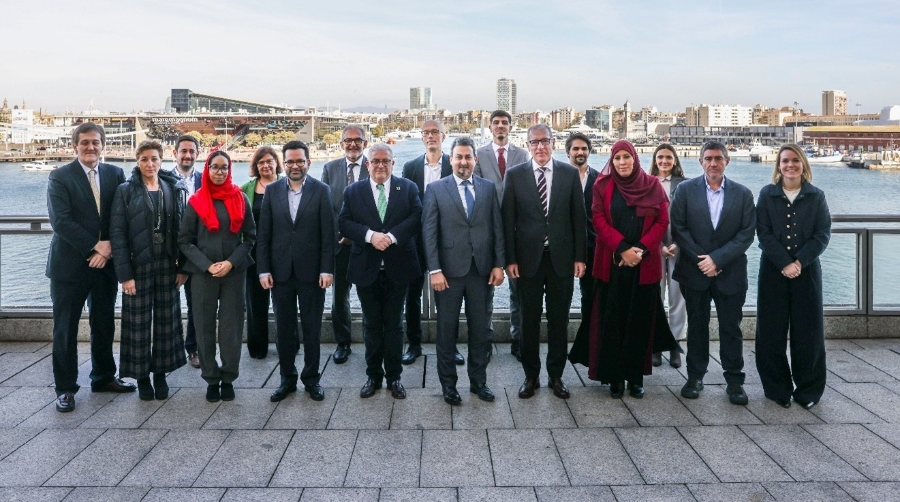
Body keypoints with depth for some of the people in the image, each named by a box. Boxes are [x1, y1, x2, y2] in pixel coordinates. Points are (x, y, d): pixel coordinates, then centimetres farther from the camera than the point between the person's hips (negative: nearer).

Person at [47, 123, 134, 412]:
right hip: (69, 264, -4)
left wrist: (109, 248, -12)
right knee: (65, 328, 3)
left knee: (104, 324, 14)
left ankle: (103, 377, 29)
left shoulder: (115, 175, 5)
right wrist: (95, 246, -17)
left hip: (105, 263, 4)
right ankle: (65, 387, 13)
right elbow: (60, 221, -14)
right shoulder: (60, 177, -5)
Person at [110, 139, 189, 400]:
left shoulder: (175, 190, 6)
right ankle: (141, 376, 17)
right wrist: (124, 273, -12)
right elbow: (117, 234, -6)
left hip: (167, 266, 2)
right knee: (139, 322, 4)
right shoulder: (126, 191, -1)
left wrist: (183, 266, -2)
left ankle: (161, 373, 21)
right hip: (138, 266, -2)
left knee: (166, 320, 8)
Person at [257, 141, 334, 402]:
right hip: (280, 271, 2)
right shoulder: (272, 190, 5)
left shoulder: (321, 190, -1)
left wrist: (327, 269, -9)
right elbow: (263, 233, 3)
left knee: (312, 327, 7)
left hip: (311, 271, -2)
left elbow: (328, 233, -4)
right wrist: (263, 269, -3)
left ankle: (311, 378, 20)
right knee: (284, 328, 9)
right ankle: (287, 378, 22)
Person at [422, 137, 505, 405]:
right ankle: (448, 383, 21)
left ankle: (478, 380, 24)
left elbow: (497, 227, 6)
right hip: (449, 270, -2)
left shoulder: (488, 187, 7)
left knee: (480, 328, 10)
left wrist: (498, 264, 0)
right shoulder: (436, 189, -1)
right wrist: (434, 270, -12)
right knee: (447, 329, 8)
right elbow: (429, 232, -5)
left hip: (482, 269, 2)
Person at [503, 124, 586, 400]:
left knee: (559, 320, 8)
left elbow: (578, 217, 3)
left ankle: (556, 376, 21)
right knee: (529, 320, 8)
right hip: (528, 258, 0)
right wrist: (510, 259, -5)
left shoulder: (570, 173, 2)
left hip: (561, 257, 1)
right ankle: (531, 376, 21)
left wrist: (579, 257, -1)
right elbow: (508, 219, 0)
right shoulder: (514, 174, 0)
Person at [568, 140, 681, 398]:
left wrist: (642, 249, -12)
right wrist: (623, 248, -15)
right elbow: (599, 221, -3)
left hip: (645, 264, 1)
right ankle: (614, 375, 10)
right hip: (612, 263, -1)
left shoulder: (652, 185, 5)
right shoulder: (603, 185, 3)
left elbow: (662, 221, 1)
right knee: (612, 319, 1)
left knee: (640, 319, 5)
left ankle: (636, 375, 14)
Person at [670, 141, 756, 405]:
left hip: (730, 272, 0)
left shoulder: (742, 194, 2)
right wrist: (702, 259, -11)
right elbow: (678, 228, -4)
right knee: (697, 326, 9)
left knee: (731, 328, 5)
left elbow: (747, 233, -4)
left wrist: (717, 259, -13)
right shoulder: (685, 189, 1)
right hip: (695, 271, 0)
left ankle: (734, 380, 15)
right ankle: (695, 377, 19)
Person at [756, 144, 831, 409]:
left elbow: (823, 235, -3)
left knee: (808, 331, 3)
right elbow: (764, 234, -5)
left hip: (807, 271, 0)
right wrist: (784, 263, -15)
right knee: (772, 331, 2)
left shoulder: (816, 196, 4)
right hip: (773, 270, 0)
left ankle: (809, 390, 17)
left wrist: (799, 262, -15)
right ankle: (778, 388, 15)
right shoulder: (767, 194, 3)